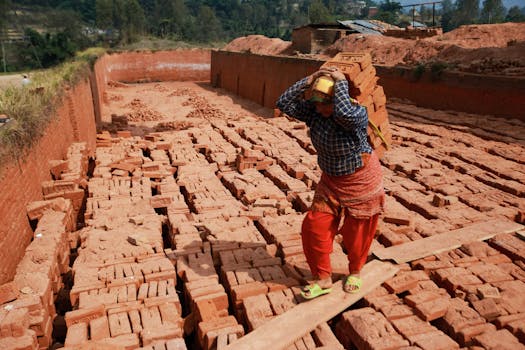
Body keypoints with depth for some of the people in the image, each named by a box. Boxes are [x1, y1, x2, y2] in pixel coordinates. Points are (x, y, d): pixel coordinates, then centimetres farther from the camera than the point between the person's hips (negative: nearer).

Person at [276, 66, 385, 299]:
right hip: (331, 180, 5)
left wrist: (341, 82, -35)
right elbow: (284, 104, -16)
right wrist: (309, 81, -22)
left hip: (361, 180, -5)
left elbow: (344, 113, -50)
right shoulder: (314, 112, -10)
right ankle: (323, 279, 17)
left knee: (356, 232, 11)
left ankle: (355, 272, 40)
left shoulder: (357, 114, -26)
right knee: (315, 226, 0)